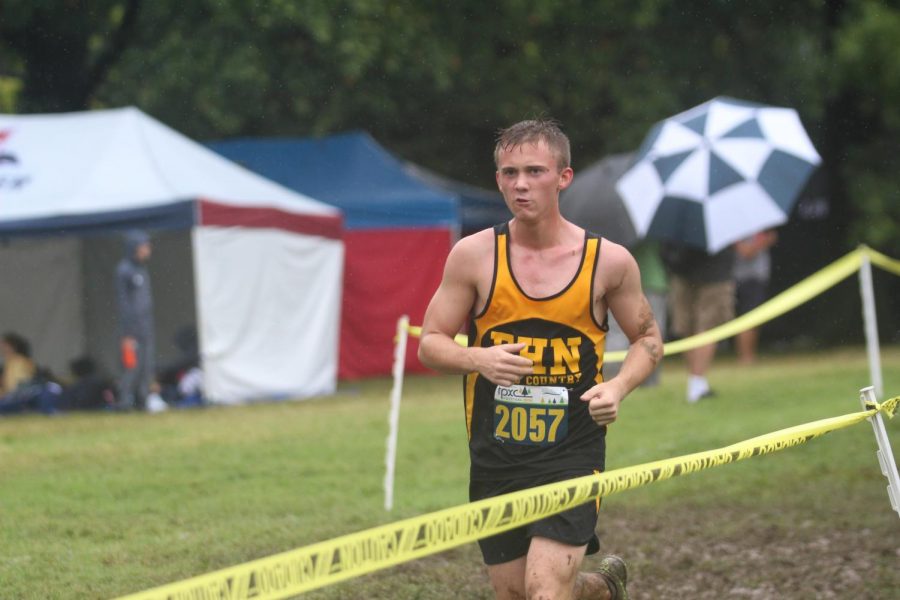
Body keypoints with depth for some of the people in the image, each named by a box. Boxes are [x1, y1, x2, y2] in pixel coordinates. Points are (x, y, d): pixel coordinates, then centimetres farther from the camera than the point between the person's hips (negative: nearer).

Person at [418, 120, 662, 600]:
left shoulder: (609, 261, -4)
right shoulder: (474, 255, -3)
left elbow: (647, 339, 10)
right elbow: (430, 344, 2)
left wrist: (618, 386, -10)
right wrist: (479, 359, -19)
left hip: (573, 453, -2)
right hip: (494, 455, 2)